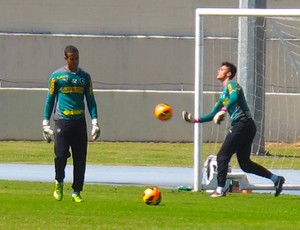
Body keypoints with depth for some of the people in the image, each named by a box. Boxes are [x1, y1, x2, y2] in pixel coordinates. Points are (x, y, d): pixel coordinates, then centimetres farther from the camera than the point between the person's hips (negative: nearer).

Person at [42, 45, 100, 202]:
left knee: (80, 158, -1)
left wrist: (95, 122, 3)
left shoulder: (85, 77, 11)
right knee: (61, 154, -13)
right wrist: (46, 123, 4)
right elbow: (50, 99, 8)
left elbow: (90, 100, 13)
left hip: (79, 122, 3)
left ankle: (76, 192, 7)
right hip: (61, 121, -3)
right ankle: (59, 183, 14)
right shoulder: (56, 76, 4)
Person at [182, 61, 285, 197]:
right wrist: (196, 120, 26)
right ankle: (275, 178, 5)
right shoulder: (223, 93, 26)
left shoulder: (231, 85, -2)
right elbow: (213, 115, 30)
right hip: (247, 126, 9)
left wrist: (224, 110, -35)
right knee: (244, 163, 8)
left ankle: (220, 189, -6)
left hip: (242, 124, -9)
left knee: (222, 156, -6)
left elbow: (235, 97, -26)